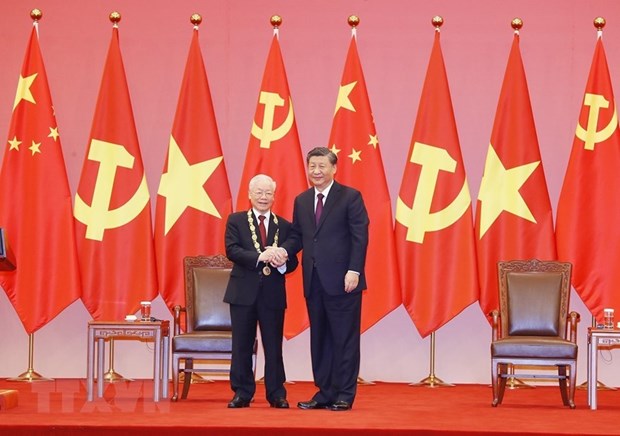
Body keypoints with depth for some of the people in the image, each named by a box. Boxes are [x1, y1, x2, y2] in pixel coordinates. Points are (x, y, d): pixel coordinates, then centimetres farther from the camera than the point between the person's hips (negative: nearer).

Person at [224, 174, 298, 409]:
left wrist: (281, 262, -18)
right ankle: (242, 393, 14)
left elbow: (292, 261, 6)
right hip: (244, 291, -1)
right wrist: (259, 257, -23)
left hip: (273, 294, 1)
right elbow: (232, 250, -10)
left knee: (274, 346, 4)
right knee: (242, 345, 5)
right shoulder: (236, 220, 4)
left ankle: (276, 394, 12)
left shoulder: (284, 226, 9)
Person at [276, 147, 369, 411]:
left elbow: (360, 236, -8)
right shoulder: (301, 201, 14)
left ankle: (344, 396, 6)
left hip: (342, 280, -6)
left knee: (344, 339, 0)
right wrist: (285, 250, -5)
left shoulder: (350, 197, -3)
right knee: (319, 339, 10)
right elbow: (297, 236, 16)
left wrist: (354, 271, -16)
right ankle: (325, 392, 17)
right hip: (314, 281, 6)